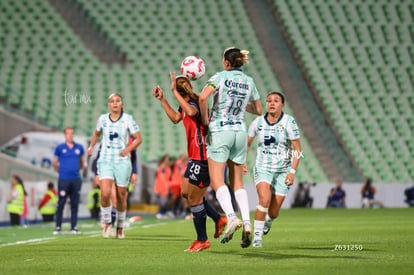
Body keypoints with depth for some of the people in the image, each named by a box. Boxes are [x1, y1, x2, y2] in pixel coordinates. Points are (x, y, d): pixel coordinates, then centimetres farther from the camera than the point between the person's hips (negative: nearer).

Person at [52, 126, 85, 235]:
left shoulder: (79, 148, 9)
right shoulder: (60, 148, 2)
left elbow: (82, 163, 22)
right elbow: (54, 163, 13)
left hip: (76, 180, 2)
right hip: (63, 180, -2)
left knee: (75, 204, 4)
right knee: (61, 204, -3)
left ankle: (74, 227, 8)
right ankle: (58, 227, 1)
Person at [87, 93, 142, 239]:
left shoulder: (128, 119, -3)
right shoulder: (103, 119, 4)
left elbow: (138, 139, 0)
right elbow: (97, 133, 25)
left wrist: (128, 149, -16)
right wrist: (91, 146, 12)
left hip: (122, 162, -1)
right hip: (105, 161, 1)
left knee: (121, 196, 6)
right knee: (105, 194, -18)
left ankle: (120, 227, 26)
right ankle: (107, 223, 4)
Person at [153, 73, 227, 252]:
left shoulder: (194, 103, -18)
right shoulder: (186, 104, 11)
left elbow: (191, 112, -44)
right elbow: (175, 118, 31)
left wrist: (174, 91, -37)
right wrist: (162, 99, 26)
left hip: (202, 158, -10)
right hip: (196, 157, 10)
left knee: (194, 198, 0)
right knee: (186, 193, 19)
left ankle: (202, 241, 13)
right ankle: (219, 219, 25)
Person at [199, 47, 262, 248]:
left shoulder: (221, 77, -6)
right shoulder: (249, 82, 8)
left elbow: (203, 97, -23)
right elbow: (258, 110, 17)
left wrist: (205, 119, -9)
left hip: (219, 131, -5)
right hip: (240, 132, 5)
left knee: (217, 181, -5)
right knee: (237, 182, 11)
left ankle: (232, 218, -25)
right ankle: (246, 222, -4)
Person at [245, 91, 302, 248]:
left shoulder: (289, 122, -8)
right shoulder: (258, 122, -1)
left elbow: (297, 150, -7)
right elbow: (247, 142, 15)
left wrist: (292, 172, -15)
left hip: (283, 170, 0)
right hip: (263, 168, 0)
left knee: (274, 212, 1)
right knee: (264, 200, -26)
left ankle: (268, 220, 40)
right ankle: (257, 236, -11)